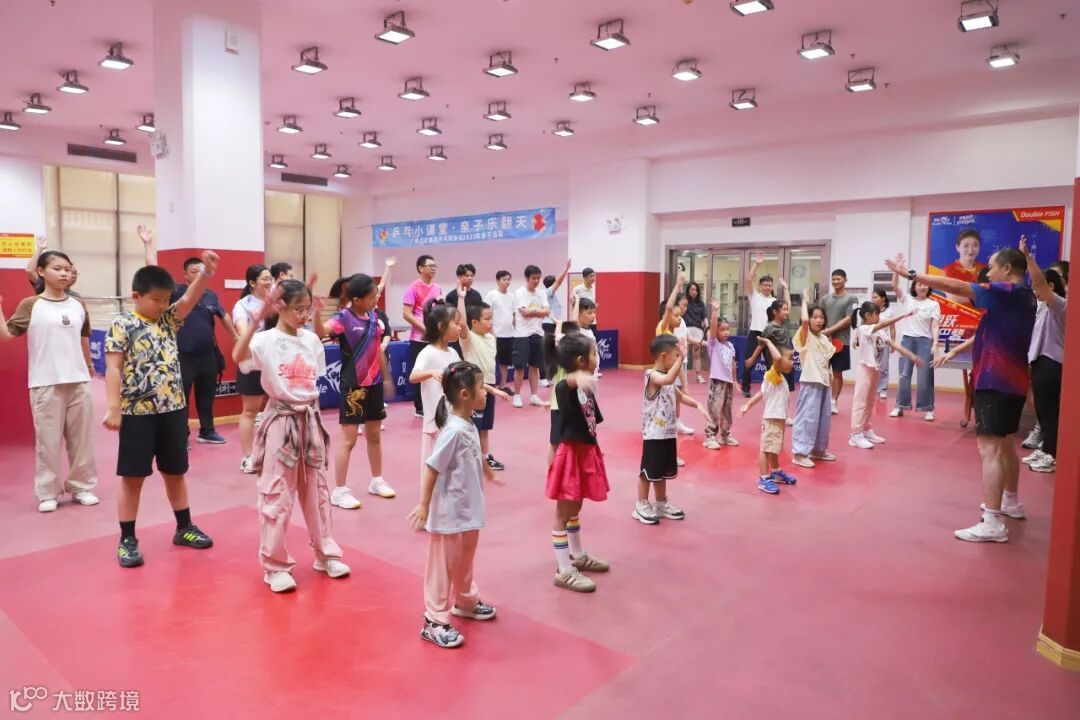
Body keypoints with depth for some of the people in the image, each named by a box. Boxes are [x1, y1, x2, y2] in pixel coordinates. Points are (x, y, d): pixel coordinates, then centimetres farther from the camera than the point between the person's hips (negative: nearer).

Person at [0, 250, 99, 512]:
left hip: (78, 380, 3)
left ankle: (81, 487, 21)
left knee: (82, 437, 9)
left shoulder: (78, 305, 7)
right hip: (45, 383, -3)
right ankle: (48, 493, 14)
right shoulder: (30, 306, -3)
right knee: (48, 439, 3)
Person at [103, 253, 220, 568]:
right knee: (132, 476, 5)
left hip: (173, 409, 5)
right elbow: (113, 369, -11)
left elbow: (189, 299, -6)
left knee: (175, 471, 15)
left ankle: (184, 527, 28)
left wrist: (207, 271, -21)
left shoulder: (169, 319, 8)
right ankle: (127, 539, 16)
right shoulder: (122, 325, -7)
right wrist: (113, 408, -16)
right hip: (137, 412, -5)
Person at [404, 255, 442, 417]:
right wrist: (425, 328, -18)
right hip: (419, 338, -6)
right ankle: (420, 408, 11)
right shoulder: (413, 288, -8)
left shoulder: (437, 287, 11)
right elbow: (406, 314, -13)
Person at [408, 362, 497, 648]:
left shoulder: (469, 426, 1)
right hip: (449, 514, -9)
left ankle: (466, 602, 46)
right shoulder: (454, 430, -25)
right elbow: (431, 468, -23)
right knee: (442, 566, 6)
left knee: (464, 561, 26)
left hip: (468, 511, 9)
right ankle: (434, 621, 20)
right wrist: (423, 506, -20)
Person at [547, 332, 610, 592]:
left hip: (586, 452, 9)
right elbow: (568, 382, -47)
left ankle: (578, 556, 40)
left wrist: (596, 449, 19)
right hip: (570, 454, -9)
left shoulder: (587, 387, 4)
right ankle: (564, 571, 12)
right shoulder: (564, 388, -21)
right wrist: (578, 378, -69)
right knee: (563, 514, 3)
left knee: (574, 509, 24)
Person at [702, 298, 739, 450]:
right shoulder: (713, 343, -6)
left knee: (727, 410, 14)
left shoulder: (730, 346, 11)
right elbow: (713, 326, -21)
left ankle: (725, 435, 26)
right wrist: (715, 310, -28)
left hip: (728, 381, 6)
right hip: (717, 381, -6)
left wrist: (734, 381, 17)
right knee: (714, 409, -7)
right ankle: (710, 436, -2)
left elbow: (733, 364, 16)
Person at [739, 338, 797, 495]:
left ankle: (776, 473, 38)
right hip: (772, 419, -10)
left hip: (779, 418, 10)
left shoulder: (778, 378, 13)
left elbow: (761, 393, 13)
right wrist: (768, 342, -24)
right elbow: (777, 358, -37)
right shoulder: (773, 374, -18)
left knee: (774, 448, 23)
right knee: (766, 448, -6)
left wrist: (748, 405, 10)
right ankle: (764, 479, -3)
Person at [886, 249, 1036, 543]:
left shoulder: (1006, 292, -14)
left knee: (989, 448, -12)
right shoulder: (1023, 297, 13)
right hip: (1012, 380, 10)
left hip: (996, 381, -10)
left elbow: (955, 286, -21)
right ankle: (1011, 502, 38)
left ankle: (992, 523, -14)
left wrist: (909, 273, -19)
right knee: (1004, 443, 23)